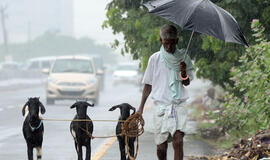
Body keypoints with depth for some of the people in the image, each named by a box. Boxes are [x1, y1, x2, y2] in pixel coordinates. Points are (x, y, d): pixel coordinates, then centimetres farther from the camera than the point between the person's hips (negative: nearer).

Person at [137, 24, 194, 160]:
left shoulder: (183, 58, 4)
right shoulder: (155, 59, 3)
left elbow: (186, 83, 2)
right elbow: (148, 85, 9)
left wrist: (184, 73, -20)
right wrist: (141, 107, 7)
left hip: (178, 104, -1)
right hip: (160, 104, 1)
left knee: (178, 141, -17)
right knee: (161, 145, 3)